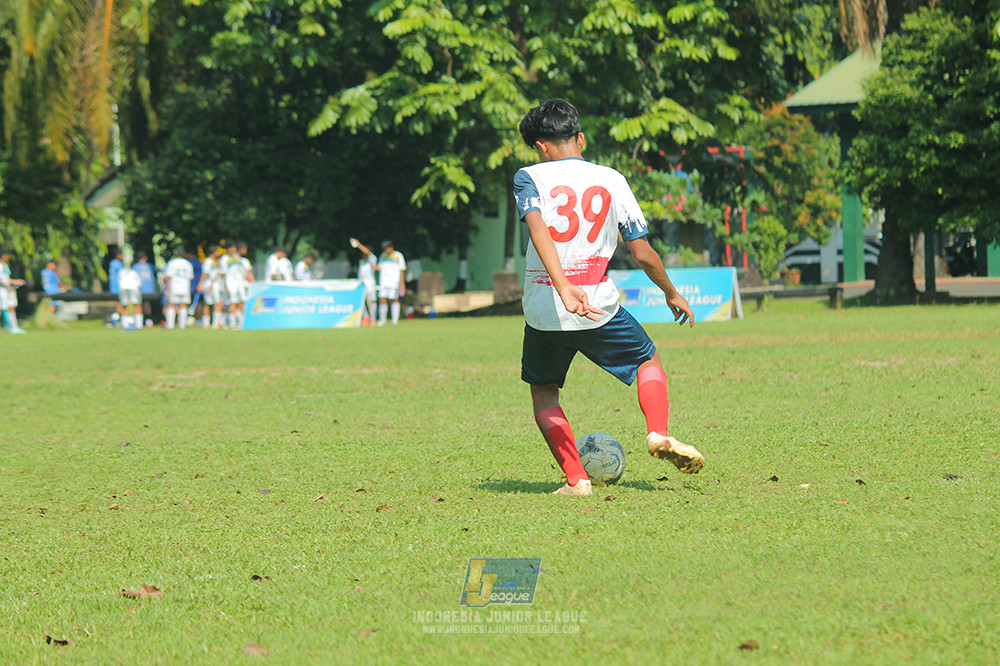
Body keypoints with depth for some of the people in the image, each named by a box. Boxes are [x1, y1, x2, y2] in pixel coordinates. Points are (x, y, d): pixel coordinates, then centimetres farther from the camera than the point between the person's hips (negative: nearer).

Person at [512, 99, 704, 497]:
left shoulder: (530, 177, 0)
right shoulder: (611, 180, 5)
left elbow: (538, 228, -20)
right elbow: (643, 253, 4)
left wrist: (563, 288, -30)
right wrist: (671, 294, 20)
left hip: (544, 310, -1)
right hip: (598, 306, 1)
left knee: (543, 390, 20)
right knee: (648, 360, 24)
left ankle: (575, 478, 3)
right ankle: (658, 433, -2)